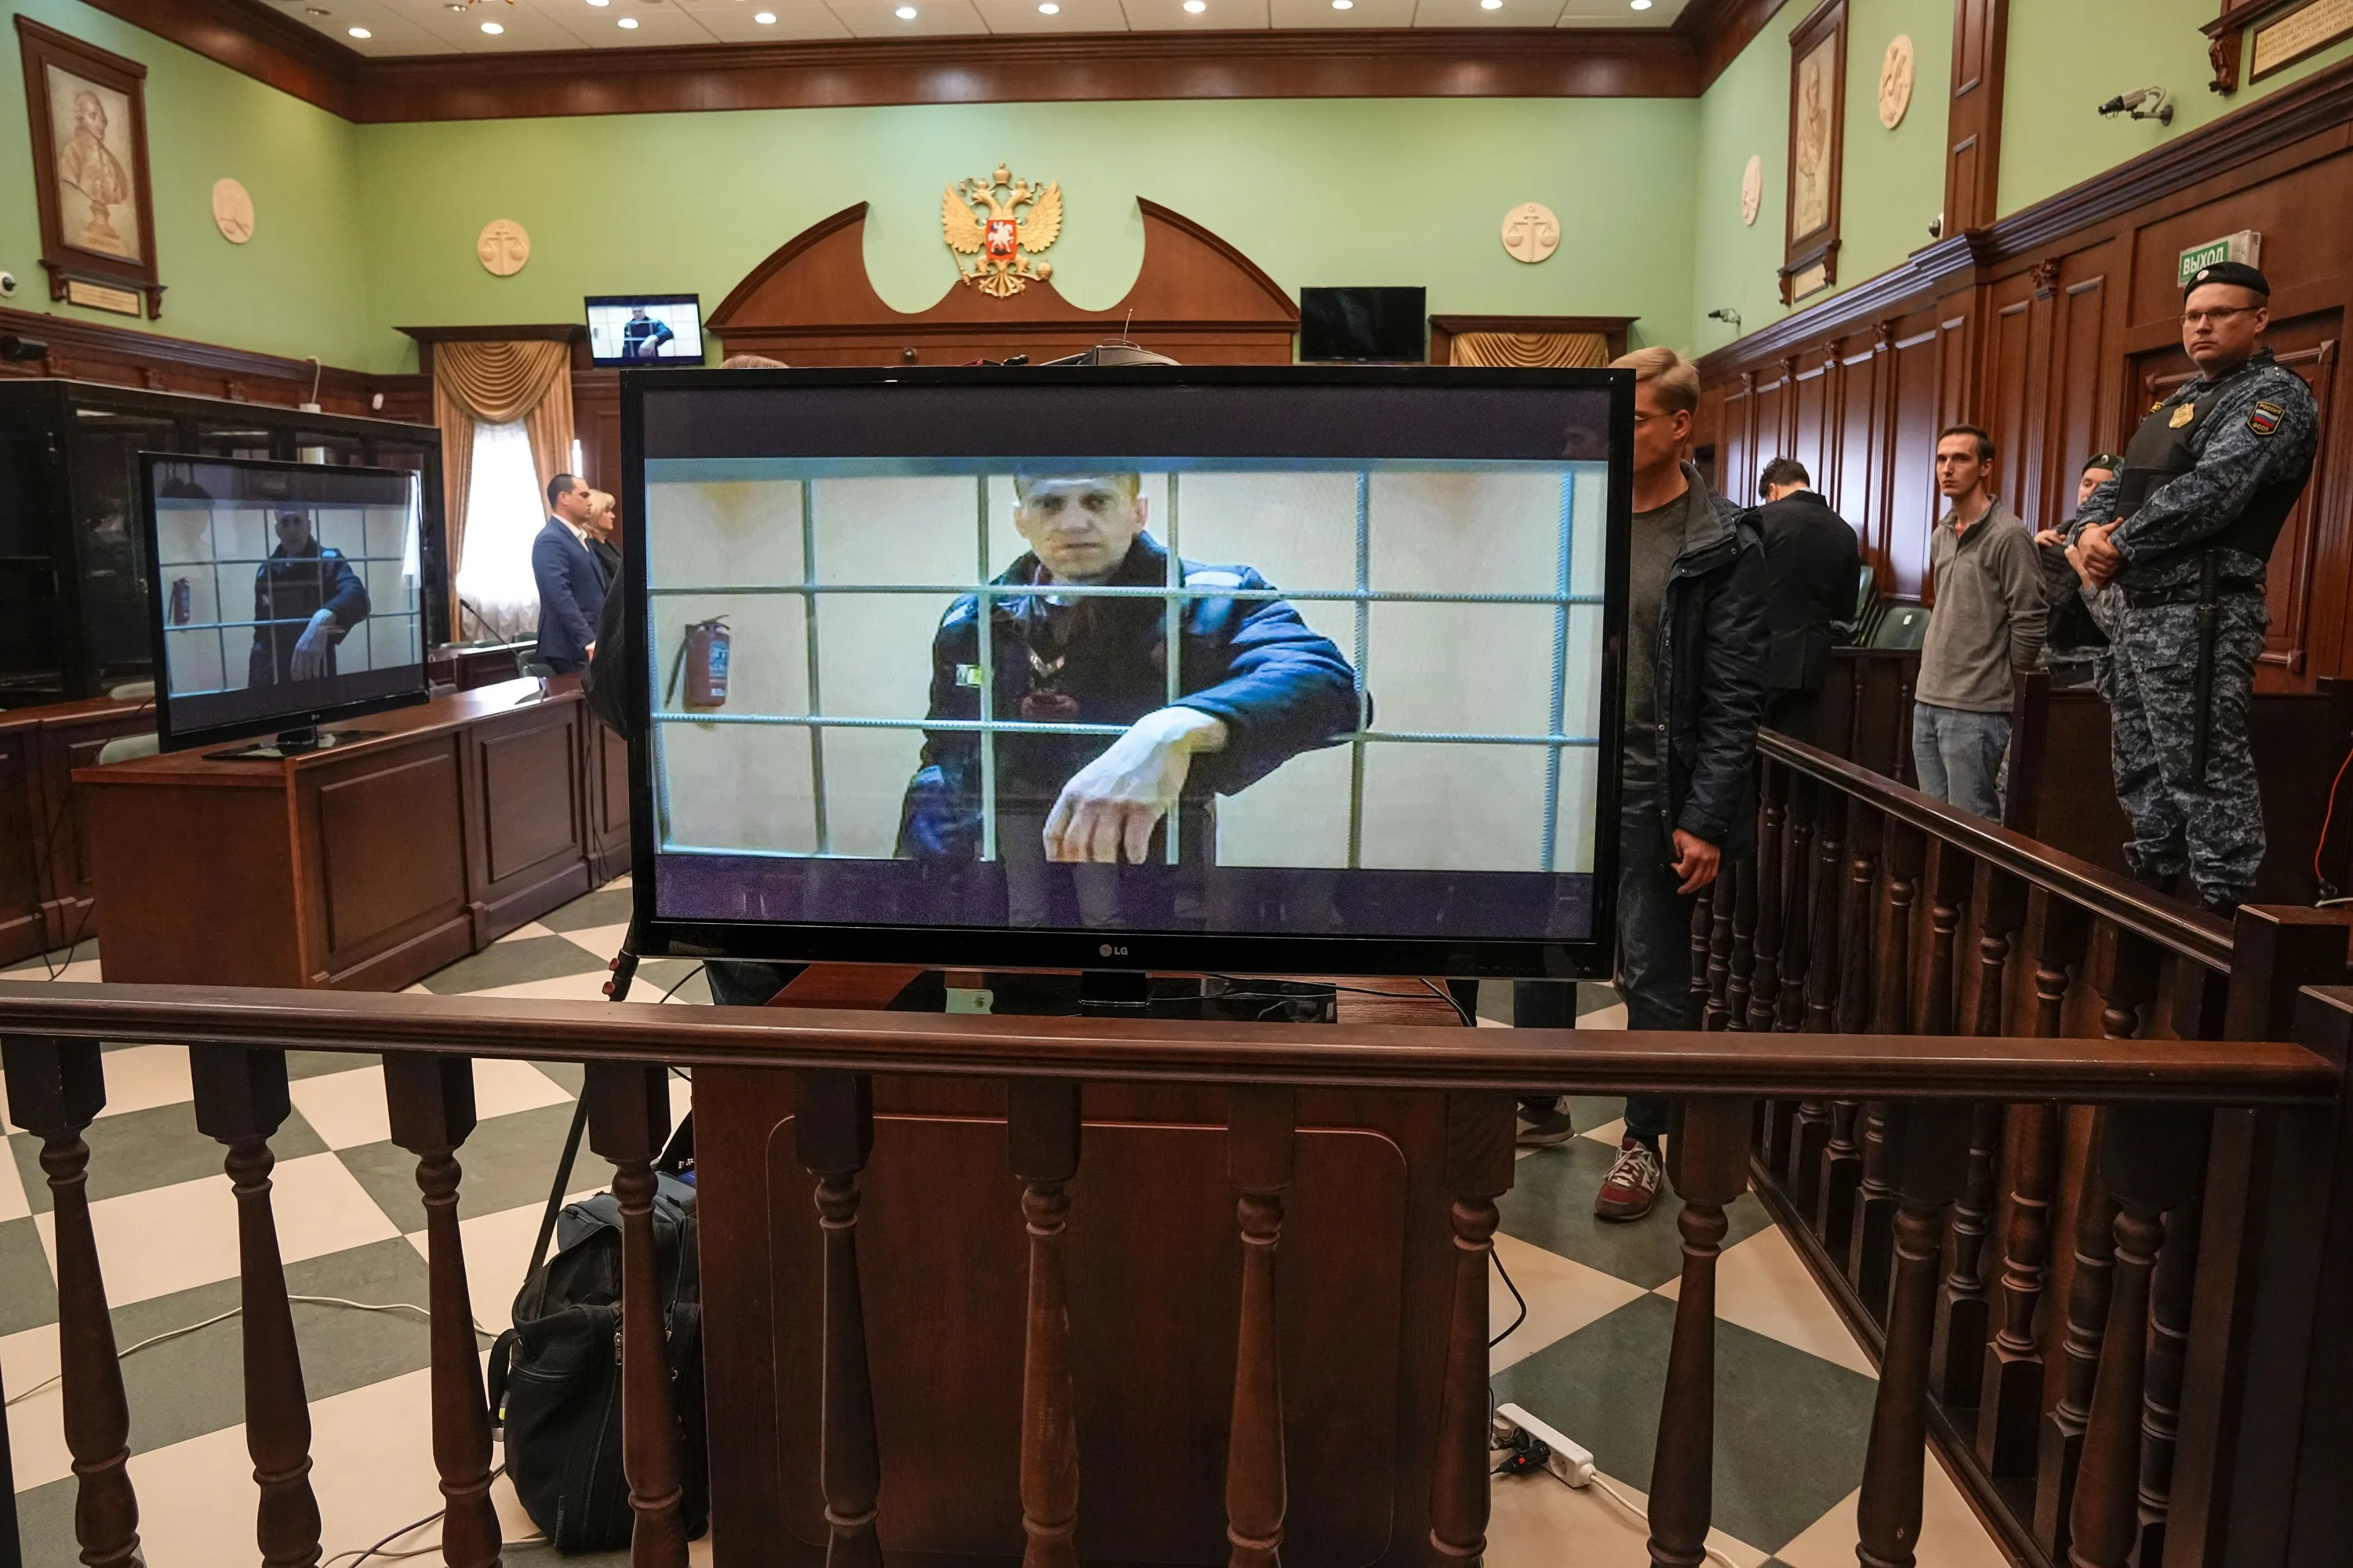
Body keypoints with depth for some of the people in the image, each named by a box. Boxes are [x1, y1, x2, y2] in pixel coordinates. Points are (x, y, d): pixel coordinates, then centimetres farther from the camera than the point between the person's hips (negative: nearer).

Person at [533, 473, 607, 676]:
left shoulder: (579, 537, 17)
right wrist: (588, 641, -30)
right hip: (569, 650, -9)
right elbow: (560, 596, -24)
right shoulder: (550, 541, -13)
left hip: (589, 644, 9)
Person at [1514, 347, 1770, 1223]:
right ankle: (1540, 1109, 32)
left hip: (1649, 796, -4)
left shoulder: (1722, 547, -7)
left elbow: (1733, 698, -9)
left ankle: (1644, 1141, 24)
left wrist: (1706, 820, -14)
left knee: (1654, 973, 8)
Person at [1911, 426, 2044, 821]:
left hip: (1975, 708, -8)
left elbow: (2029, 623, -11)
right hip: (1927, 700, 8)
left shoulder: (2008, 535, -10)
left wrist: (2003, 682, -4)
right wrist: (1935, 677, 17)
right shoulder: (1940, 535, 14)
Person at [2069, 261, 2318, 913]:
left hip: (2198, 612, -10)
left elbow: (2210, 491, -21)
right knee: (2140, 768, 15)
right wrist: (2090, 532, -5)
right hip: (2137, 606, 10)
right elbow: (2118, 485, 17)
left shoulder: (2274, 395, -7)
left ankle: (2224, 914, -5)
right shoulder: (2181, 399, 21)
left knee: (2204, 774, -9)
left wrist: (2120, 546, -14)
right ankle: (2151, 900, 25)